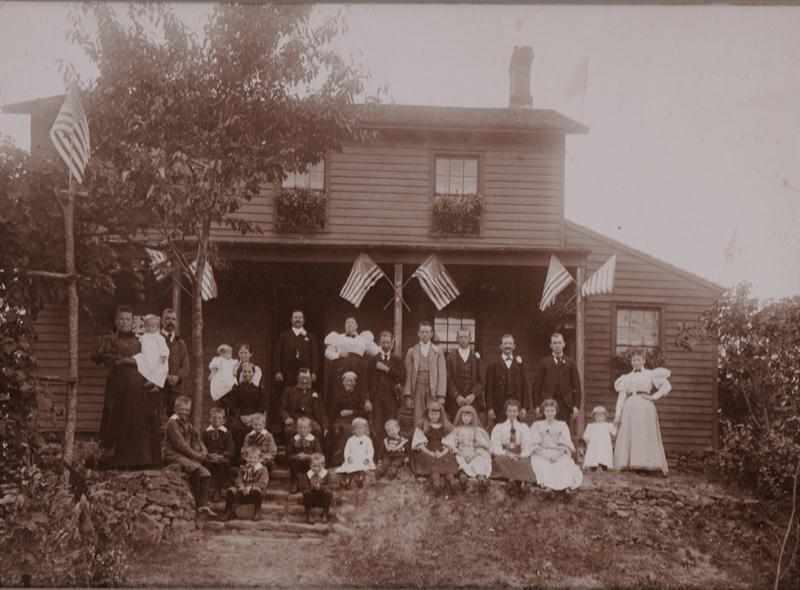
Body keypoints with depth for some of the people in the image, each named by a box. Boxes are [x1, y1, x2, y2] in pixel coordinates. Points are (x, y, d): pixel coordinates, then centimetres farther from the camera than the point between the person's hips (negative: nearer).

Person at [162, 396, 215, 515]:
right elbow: (180, 444, -17)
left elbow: (197, 440, 17)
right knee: (195, 468, -31)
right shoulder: (173, 423, -8)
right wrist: (197, 455, -17)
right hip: (173, 455, -9)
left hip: (186, 456, 9)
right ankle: (197, 504, -24)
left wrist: (203, 451, -4)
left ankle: (203, 505, -13)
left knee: (206, 473, -8)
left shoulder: (187, 424, 19)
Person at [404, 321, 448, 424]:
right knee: (418, 423, -4)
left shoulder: (438, 352, 7)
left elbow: (442, 374, 2)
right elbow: (408, 374, 6)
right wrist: (408, 395, -2)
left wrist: (441, 396, -7)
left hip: (433, 392, -1)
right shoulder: (411, 352, 10)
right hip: (417, 391, 1)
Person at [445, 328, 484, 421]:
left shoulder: (476, 357, 9)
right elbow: (449, 379, 1)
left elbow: (481, 380, 5)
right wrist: (457, 396, -10)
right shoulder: (450, 356, 7)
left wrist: (473, 395, -9)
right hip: (455, 401, -1)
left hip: (473, 400, 1)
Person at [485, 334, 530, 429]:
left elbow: (524, 386, 7)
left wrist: (525, 407, -2)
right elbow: (489, 388, 3)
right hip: (498, 409, -1)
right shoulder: (493, 365, 7)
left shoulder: (520, 364, 11)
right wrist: (490, 408, -5)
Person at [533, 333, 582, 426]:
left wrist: (576, 405, -1)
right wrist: (537, 405, -1)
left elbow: (576, 386, 7)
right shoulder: (543, 363, 8)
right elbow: (537, 385, 6)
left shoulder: (570, 363, 10)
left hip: (566, 405, 1)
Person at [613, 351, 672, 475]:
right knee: (628, 438, -4)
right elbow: (621, 396, 13)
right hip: (629, 409, 3)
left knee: (646, 437, -7)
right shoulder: (626, 378, 19)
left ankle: (646, 465, -11)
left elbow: (667, 386, 4)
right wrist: (617, 414, 3)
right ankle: (628, 465, -4)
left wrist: (654, 397, -4)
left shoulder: (650, 374, 11)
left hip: (645, 408, -3)